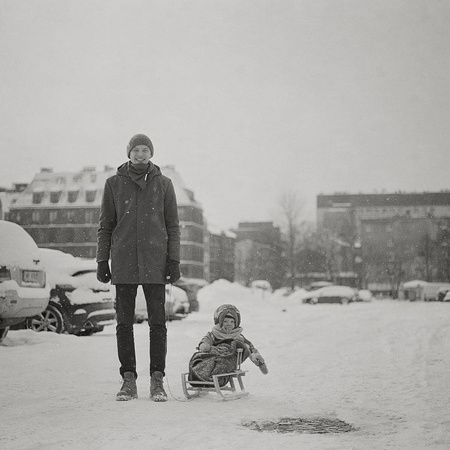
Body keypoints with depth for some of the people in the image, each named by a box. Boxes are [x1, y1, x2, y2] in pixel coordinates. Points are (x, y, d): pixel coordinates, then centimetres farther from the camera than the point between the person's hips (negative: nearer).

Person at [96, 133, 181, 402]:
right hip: (123, 263, 1)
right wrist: (102, 261, 4)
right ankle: (129, 380, 9)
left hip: (154, 263, 0)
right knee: (124, 323, 2)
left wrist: (174, 260, 0)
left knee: (157, 322, 0)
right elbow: (105, 226, 10)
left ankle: (158, 380, 6)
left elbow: (173, 226, 8)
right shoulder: (114, 184, 8)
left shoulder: (163, 184, 7)